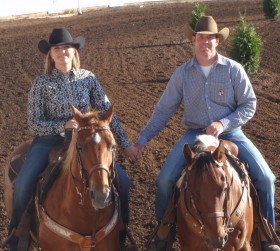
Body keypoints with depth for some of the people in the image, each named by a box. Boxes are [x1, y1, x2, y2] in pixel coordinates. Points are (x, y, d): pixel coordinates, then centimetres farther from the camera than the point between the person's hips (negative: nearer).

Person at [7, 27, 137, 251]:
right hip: (49, 141, -2)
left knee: (123, 181, -11)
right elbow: (34, 124, -8)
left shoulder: (88, 78, 0)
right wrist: (64, 126, -23)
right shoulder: (42, 83, -8)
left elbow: (107, 112, 5)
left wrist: (125, 144, 3)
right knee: (22, 186, -27)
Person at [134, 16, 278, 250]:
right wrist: (143, 139, -4)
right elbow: (163, 110, 3)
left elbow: (249, 105, -4)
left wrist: (224, 124, -19)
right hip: (195, 134, 1)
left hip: (231, 132, -1)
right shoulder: (182, 73, -1)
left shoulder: (234, 69, -5)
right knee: (165, 179, -16)